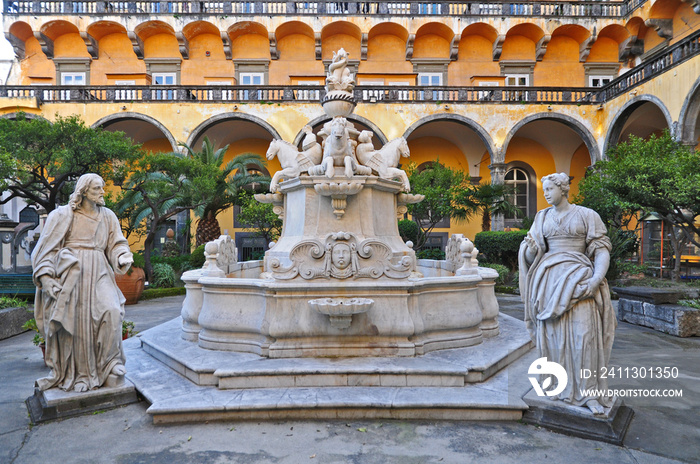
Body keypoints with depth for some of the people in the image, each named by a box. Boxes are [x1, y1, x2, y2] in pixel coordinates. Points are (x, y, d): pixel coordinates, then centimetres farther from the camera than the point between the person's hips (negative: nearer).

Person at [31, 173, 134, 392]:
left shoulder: (108, 216, 17)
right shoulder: (63, 214, 6)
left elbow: (116, 244, 12)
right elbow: (47, 247, 3)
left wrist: (123, 257, -11)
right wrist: (46, 278, -8)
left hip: (98, 273, 3)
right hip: (70, 273, -2)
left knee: (111, 311, -19)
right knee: (74, 322, -2)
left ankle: (109, 365, -6)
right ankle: (77, 374, 11)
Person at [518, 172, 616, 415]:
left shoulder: (587, 215, 4)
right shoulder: (542, 217, 13)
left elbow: (602, 250, -1)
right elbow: (532, 254, 10)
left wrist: (597, 278, -16)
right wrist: (530, 248, -14)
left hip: (578, 278, -3)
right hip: (549, 279, 3)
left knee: (583, 332, -11)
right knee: (553, 332, 1)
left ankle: (589, 392, -3)